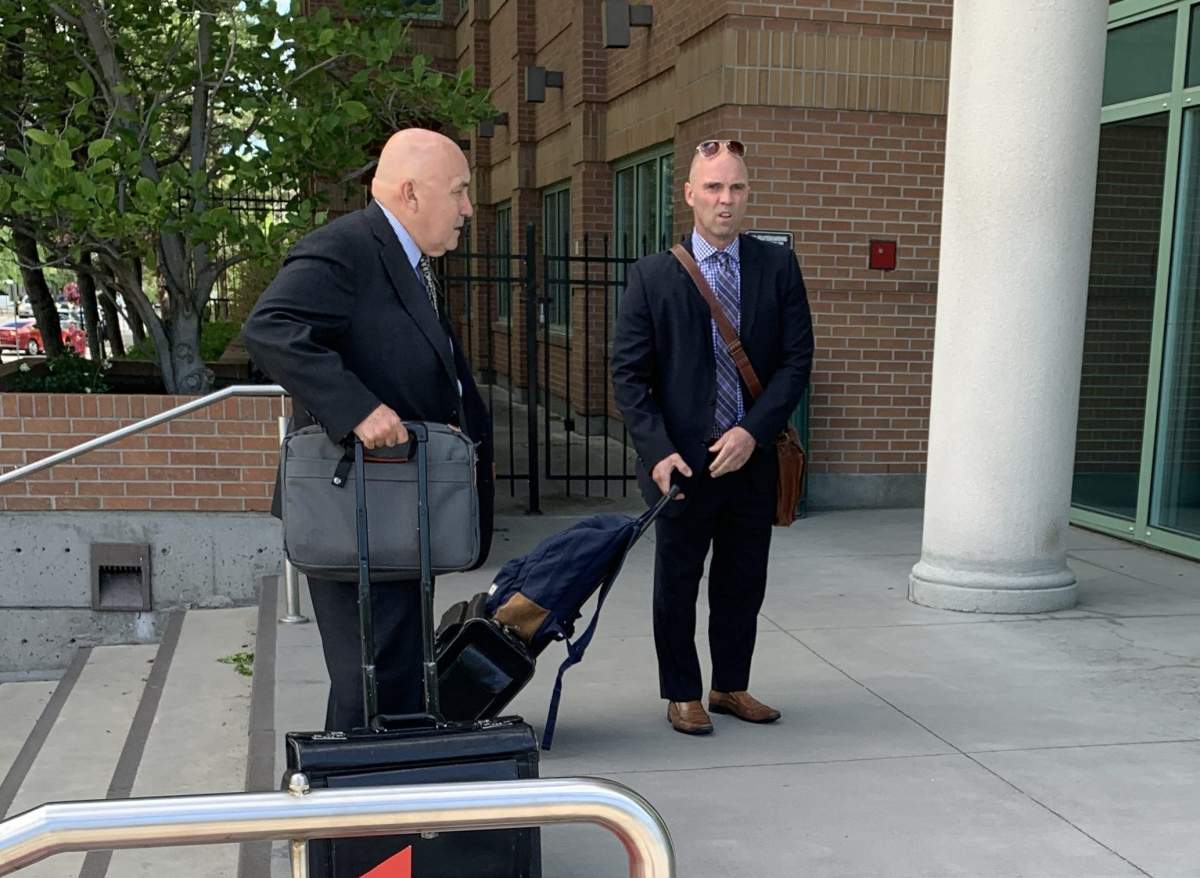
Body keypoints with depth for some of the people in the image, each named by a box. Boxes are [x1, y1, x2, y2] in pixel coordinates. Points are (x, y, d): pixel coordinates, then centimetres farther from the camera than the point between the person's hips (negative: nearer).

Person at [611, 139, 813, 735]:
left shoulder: (778, 267, 2)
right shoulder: (653, 275, -3)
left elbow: (797, 360, -1)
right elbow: (629, 372, -4)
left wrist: (753, 430, -13)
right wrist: (658, 450, -14)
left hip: (753, 458, 2)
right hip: (683, 462, -2)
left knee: (743, 583, 14)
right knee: (677, 585, 10)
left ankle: (731, 687, 32)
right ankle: (682, 694, 26)